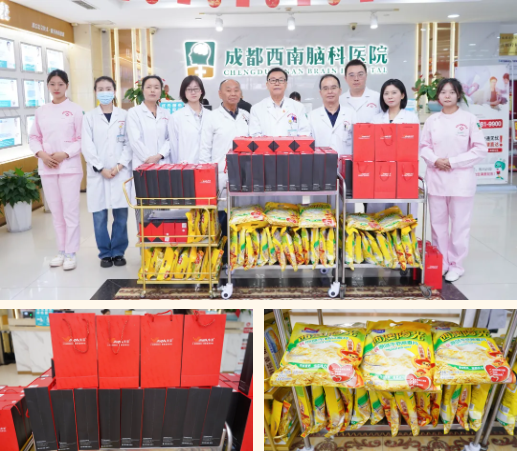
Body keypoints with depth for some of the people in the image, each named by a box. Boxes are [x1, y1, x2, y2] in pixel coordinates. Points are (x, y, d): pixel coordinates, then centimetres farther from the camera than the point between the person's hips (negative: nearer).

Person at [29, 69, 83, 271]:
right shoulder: (41, 111, 10)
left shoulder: (75, 109, -2)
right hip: (47, 167, 4)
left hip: (69, 166, -4)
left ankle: (71, 253, 4)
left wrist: (65, 154, -14)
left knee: (70, 211, -3)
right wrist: (41, 154, -5)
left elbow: (82, 139, -4)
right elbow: (34, 137, 13)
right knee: (56, 212, 10)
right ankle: (61, 251, 20)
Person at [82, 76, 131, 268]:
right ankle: (105, 253, 13)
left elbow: (129, 143, 2)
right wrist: (101, 168, -8)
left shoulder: (124, 115, 7)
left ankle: (118, 252, 14)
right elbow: (87, 146, 0)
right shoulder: (89, 117, 6)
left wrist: (119, 166, -9)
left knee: (121, 214, 1)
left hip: (121, 172, 0)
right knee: (99, 216, 1)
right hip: (97, 173, 0)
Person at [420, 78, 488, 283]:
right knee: (438, 223, 9)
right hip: (436, 178, 3)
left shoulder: (469, 119, -3)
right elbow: (424, 146, 10)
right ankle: (441, 263, 21)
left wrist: (453, 162, -11)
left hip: (461, 179, -3)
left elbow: (480, 149, -5)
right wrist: (435, 160, -11)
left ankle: (456, 265, 14)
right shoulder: (432, 120, 7)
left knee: (459, 224, 2)